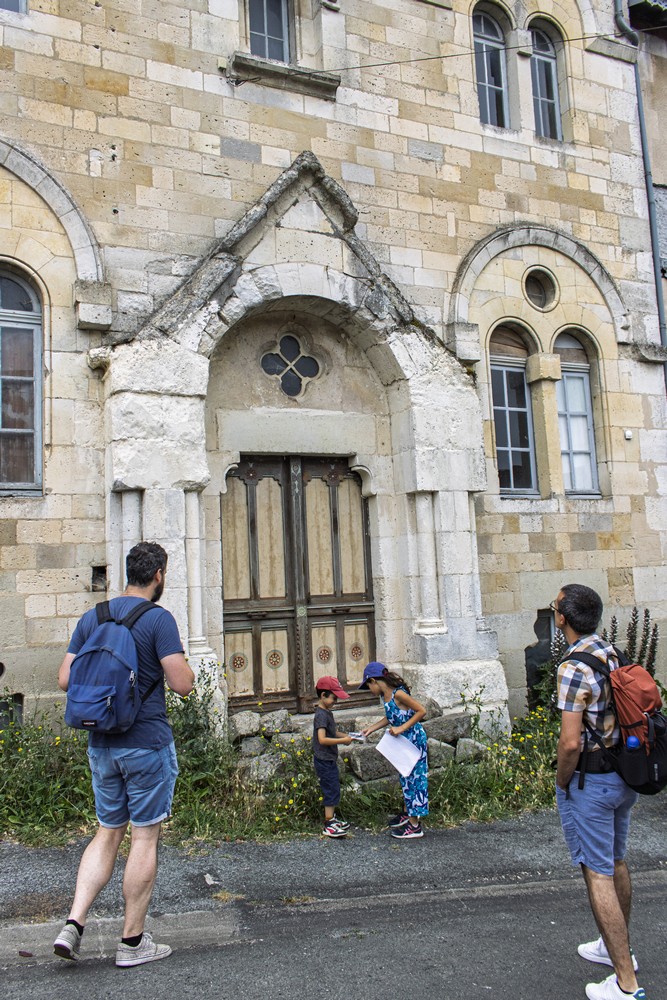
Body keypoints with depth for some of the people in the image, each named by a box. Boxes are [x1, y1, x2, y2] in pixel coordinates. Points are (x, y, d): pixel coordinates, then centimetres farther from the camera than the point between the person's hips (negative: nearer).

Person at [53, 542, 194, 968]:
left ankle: (74, 924, 10)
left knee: (108, 833, 18)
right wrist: (184, 663, 2)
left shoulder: (91, 617, 5)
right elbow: (182, 683, -18)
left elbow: (65, 679, 6)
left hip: (101, 743, 6)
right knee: (145, 837, 6)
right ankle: (133, 941, 15)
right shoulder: (158, 619, -13)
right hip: (147, 743, -6)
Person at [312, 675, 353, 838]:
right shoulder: (321, 715, -22)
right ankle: (329, 825, 6)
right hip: (324, 760, -10)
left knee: (333, 790, 19)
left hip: (329, 759, 10)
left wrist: (344, 735, 3)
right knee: (332, 791, -2)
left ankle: (332, 818, 31)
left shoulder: (327, 712, 9)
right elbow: (322, 739, -30)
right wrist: (343, 741, -25)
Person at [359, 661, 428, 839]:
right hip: (403, 741, 9)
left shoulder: (398, 694, -25)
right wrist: (371, 728, 11)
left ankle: (415, 825, 7)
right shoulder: (384, 696, 2)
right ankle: (408, 813, 36)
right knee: (405, 776, 20)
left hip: (414, 739, -9)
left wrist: (402, 728, -25)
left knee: (415, 777, -1)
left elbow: (422, 711, -24)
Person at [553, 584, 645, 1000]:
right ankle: (618, 947, 39)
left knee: (598, 875, 0)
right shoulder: (615, 655, 3)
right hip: (624, 775, 9)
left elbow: (571, 742, -26)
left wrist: (562, 782, -9)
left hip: (589, 781, -9)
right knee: (616, 863, 21)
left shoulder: (575, 668, -23)